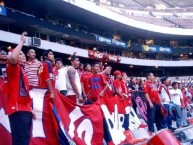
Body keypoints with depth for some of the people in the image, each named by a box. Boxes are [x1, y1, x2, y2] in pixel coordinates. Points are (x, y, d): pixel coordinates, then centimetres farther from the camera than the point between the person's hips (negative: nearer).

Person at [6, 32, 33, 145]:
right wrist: (22, 41, -14)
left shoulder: (22, 71, 22)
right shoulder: (14, 67, -1)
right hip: (18, 109, -9)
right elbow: (12, 57, -26)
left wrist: (31, 108, 22)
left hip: (25, 109, 9)